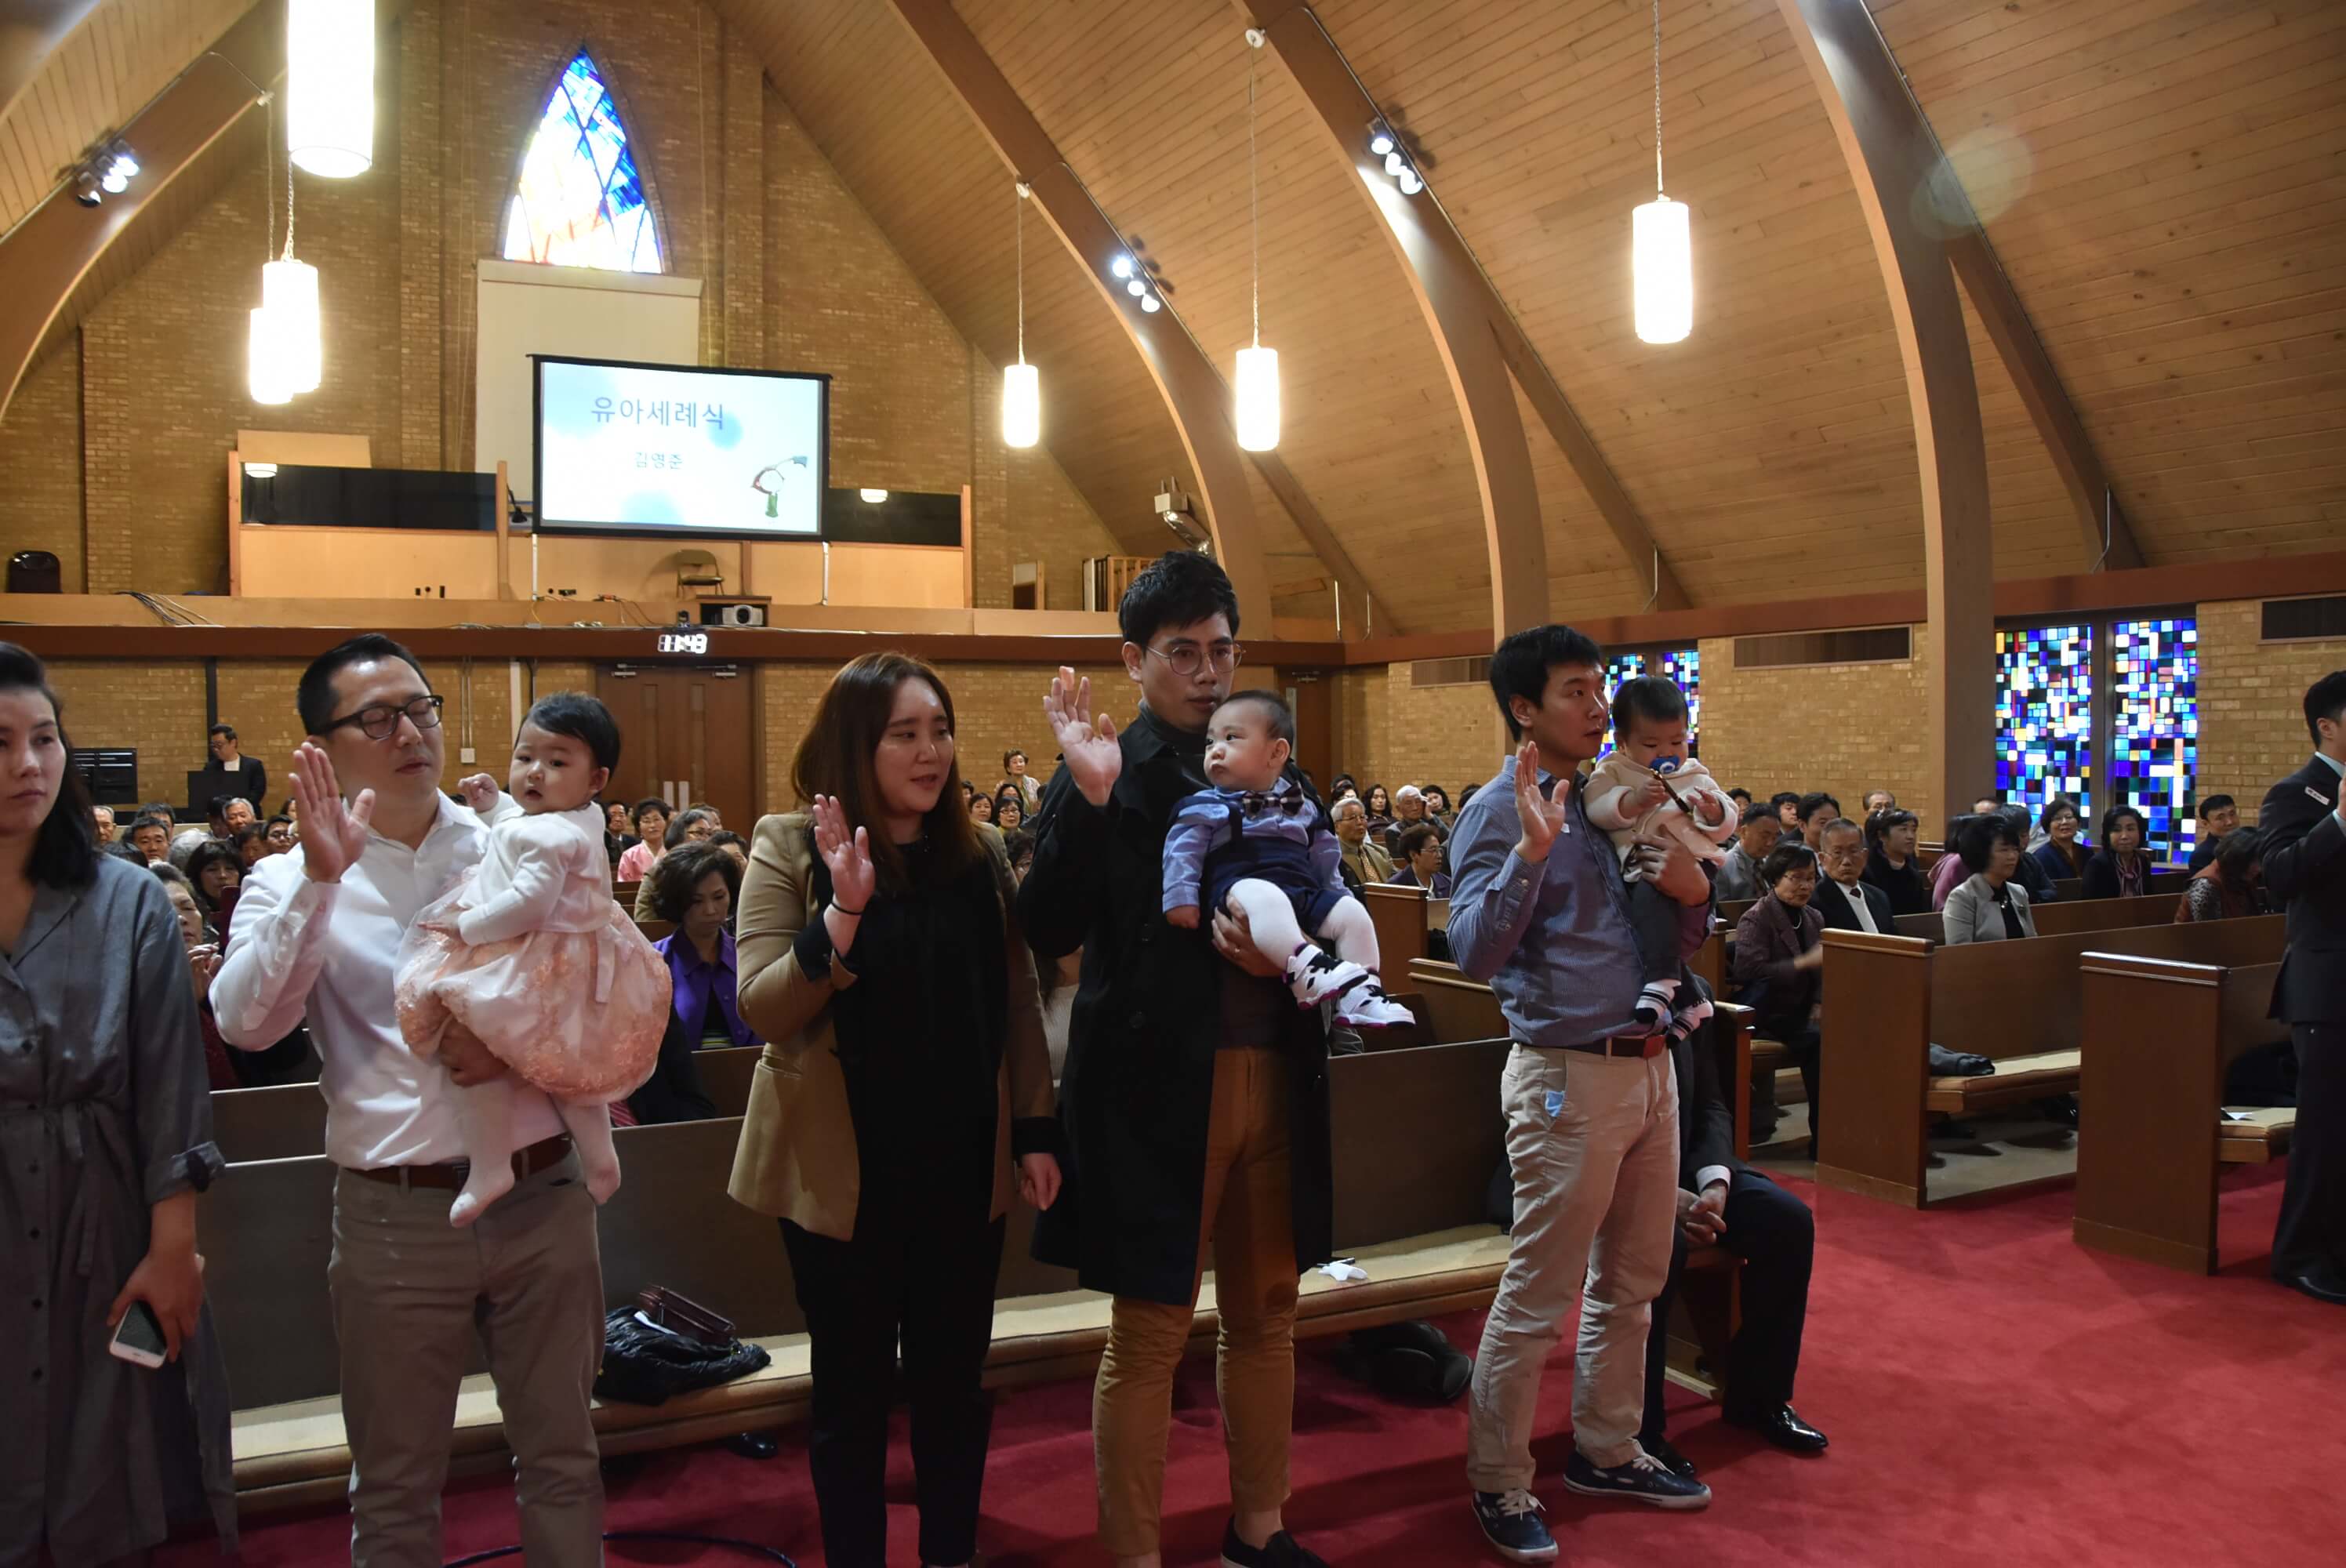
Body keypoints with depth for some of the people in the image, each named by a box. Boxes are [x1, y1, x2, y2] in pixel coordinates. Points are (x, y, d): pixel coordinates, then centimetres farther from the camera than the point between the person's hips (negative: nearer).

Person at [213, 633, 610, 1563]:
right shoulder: (294, 880, 0)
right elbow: (245, 1024, -16)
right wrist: (320, 878, -23)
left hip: (542, 1197, 1)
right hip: (396, 1214, -1)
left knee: (562, 1459, 16)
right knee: (396, 1488, 15)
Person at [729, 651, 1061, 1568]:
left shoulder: (979, 850, 2)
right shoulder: (790, 849, -7)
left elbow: (1018, 1001, 7)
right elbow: (761, 1011, -15)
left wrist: (1035, 1133, 4)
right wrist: (843, 914, -28)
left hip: (963, 1163, 3)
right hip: (844, 1172, -3)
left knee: (953, 1384, 14)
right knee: (854, 1392, 10)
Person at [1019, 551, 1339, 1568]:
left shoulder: (1276, 774, 10)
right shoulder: (1102, 777, -5)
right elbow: (1046, 935, -16)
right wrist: (1089, 798, -25)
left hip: (1277, 1076, 6)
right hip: (1154, 1090, -5)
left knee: (1265, 1315, 17)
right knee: (1148, 1334, 5)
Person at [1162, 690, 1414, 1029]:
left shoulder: (1302, 807, 20)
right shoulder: (1204, 808, 8)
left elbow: (1324, 859, 28)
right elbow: (1183, 854, 1)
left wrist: (1337, 894, 26)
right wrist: (1180, 898, -10)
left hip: (1304, 892, 6)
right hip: (1240, 886, -5)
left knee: (1351, 912, -12)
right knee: (1265, 898, -39)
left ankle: (1362, 994, -15)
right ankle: (1305, 972, -50)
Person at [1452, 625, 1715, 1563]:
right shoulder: (1500, 812, -10)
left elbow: (1673, 948, 18)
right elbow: (1474, 952, -23)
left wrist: (1694, 892, -3)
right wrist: (1530, 850, -32)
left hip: (1649, 1067, 8)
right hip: (1568, 1077, -8)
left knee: (1631, 1283, 19)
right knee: (1537, 1299, 1)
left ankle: (1606, 1451, 35)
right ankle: (1500, 1486, 15)